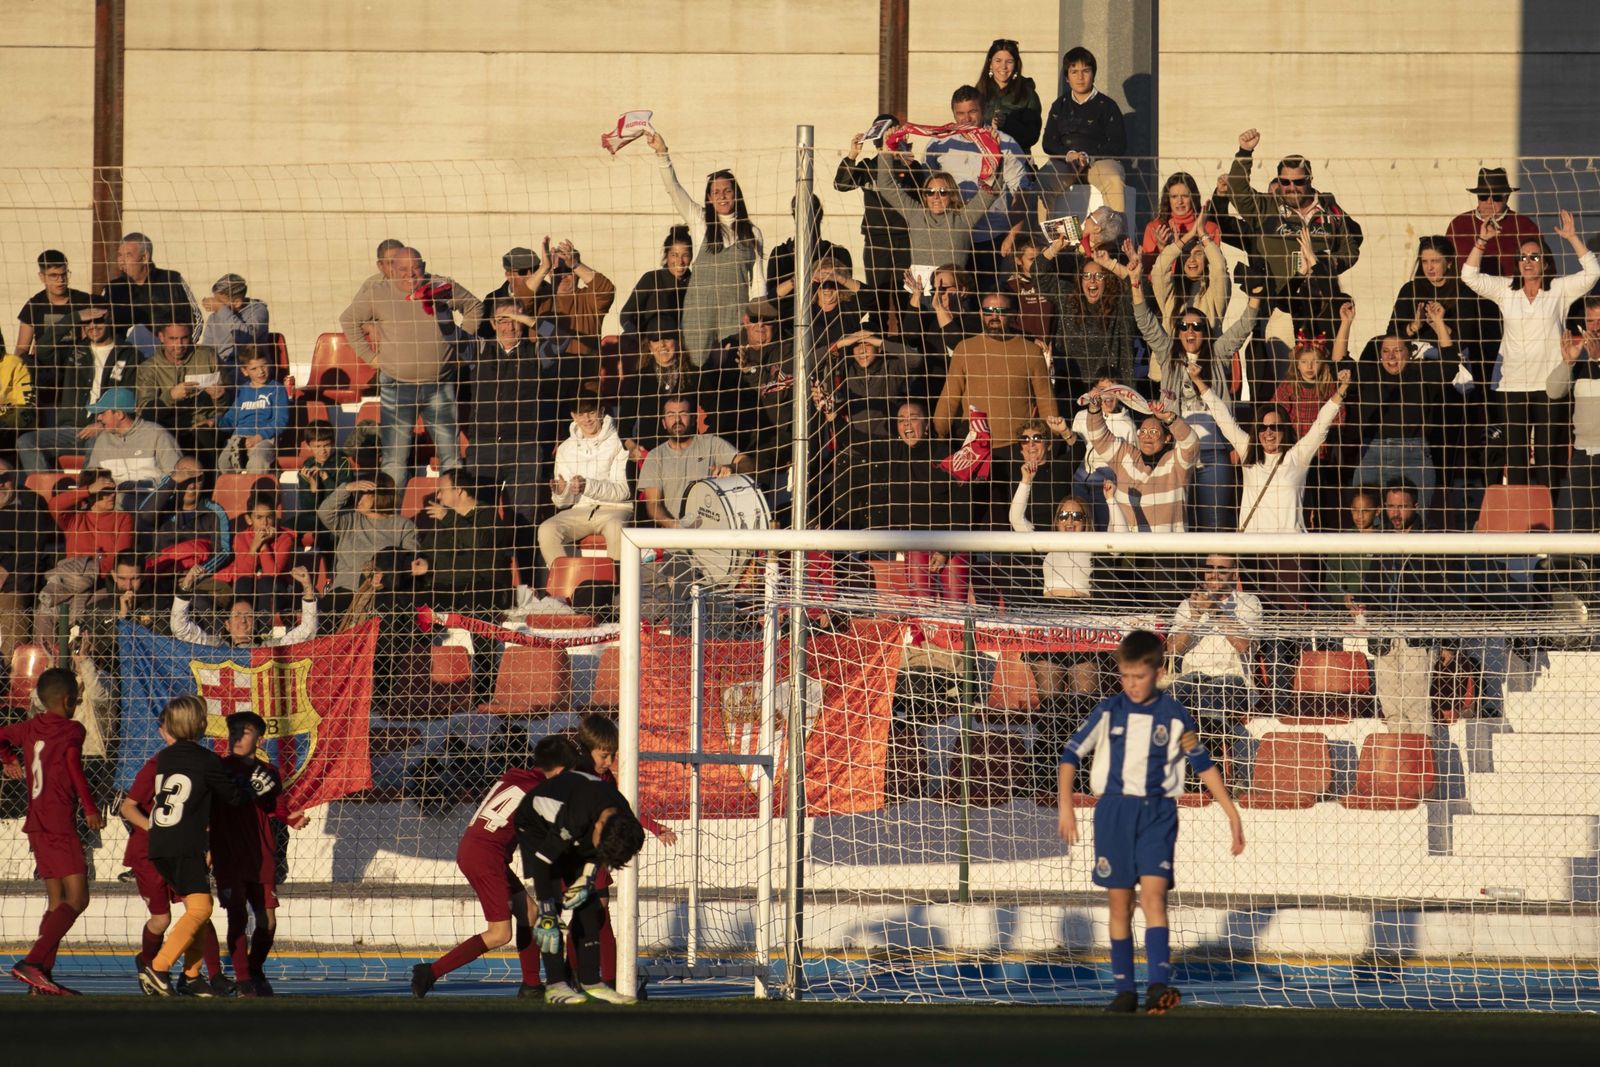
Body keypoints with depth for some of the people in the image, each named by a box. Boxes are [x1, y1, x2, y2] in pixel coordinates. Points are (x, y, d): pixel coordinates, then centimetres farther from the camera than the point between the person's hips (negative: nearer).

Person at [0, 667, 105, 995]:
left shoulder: (29, 728, 13)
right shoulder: (72, 730, -8)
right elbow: (74, 768, -23)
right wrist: (91, 809, -16)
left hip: (36, 826, 8)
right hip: (60, 826, -8)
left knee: (57, 901, 14)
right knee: (77, 899, -11)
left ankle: (43, 976, 8)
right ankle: (32, 963, -26)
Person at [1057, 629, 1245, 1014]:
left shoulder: (1175, 716, -1)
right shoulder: (1108, 712, 2)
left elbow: (1204, 766, 6)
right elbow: (1071, 754, 7)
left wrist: (1232, 814, 4)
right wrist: (1065, 805, -1)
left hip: (1157, 813, -2)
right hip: (1113, 811, 2)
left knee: (1153, 892, -17)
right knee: (1119, 902, 4)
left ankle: (1158, 985, -26)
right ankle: (1124, 990, 11)